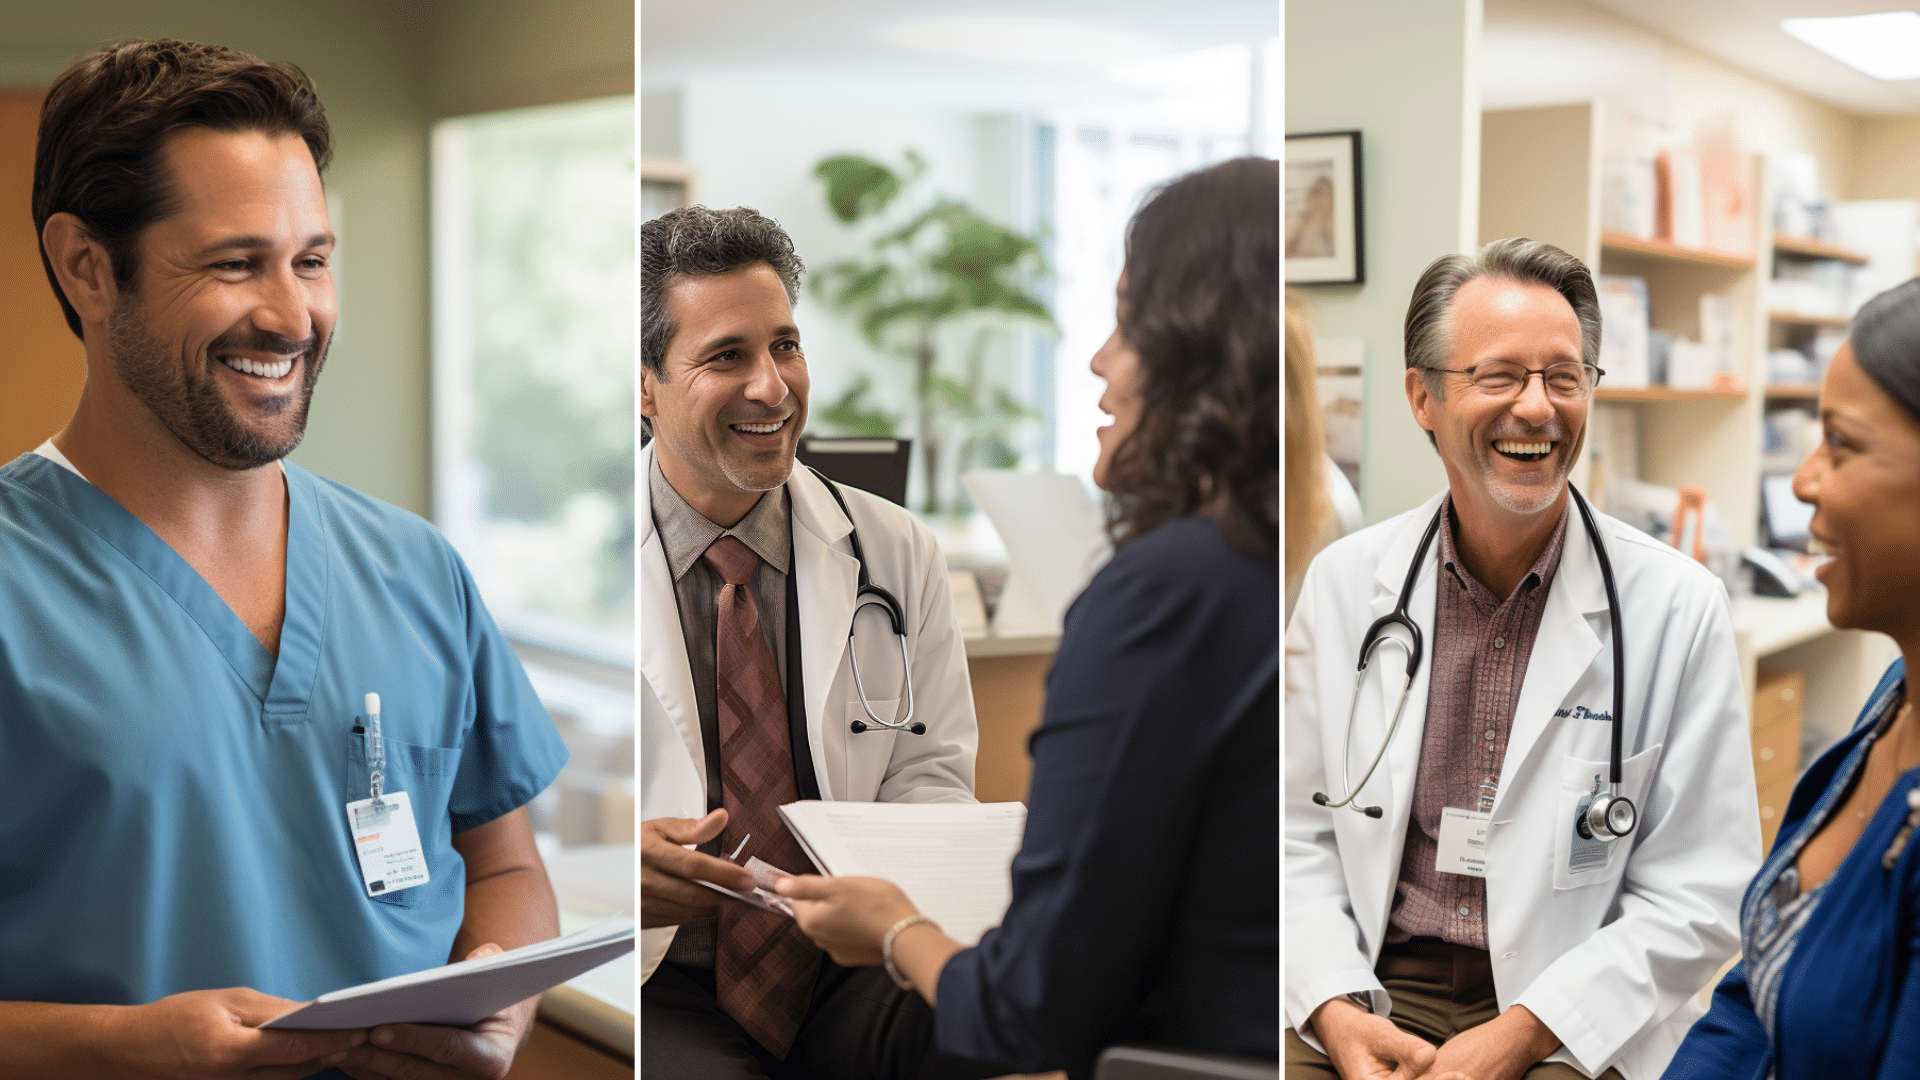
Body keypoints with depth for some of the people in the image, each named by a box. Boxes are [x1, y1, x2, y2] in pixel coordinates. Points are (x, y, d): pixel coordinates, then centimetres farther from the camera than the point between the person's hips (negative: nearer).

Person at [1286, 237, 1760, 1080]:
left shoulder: (1681, 608, -5)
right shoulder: (1342, 582, 3)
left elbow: (1698, 899, -4)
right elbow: (1303, 833, 7)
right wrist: (1335, 1007, -8)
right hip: (1375, 989, 2)